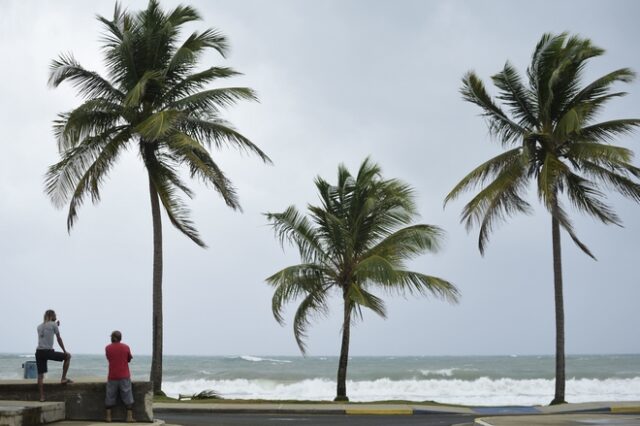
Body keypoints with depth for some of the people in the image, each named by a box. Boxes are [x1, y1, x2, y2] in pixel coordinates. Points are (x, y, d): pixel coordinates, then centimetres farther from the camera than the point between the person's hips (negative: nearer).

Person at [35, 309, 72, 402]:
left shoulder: (39, 327, 18)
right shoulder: (53, 324, 1)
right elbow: (59, 339, 4)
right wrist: (64, 351, 13)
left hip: (39, 352, 6)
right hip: (48, 352, -6)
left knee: (40, 375, 6)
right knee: (68, 356, 15)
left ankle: (42, 397, 2)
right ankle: (63, 378, 14)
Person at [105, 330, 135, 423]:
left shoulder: (107, 348, -1)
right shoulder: (126, 347, -2)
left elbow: (108, 359, 12)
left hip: (112, 377, 1)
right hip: (124, 376, -1)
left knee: (110, 397, 9)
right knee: (127, 396, 3)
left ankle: (108, 417, 9)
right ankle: (129, 417, -1)